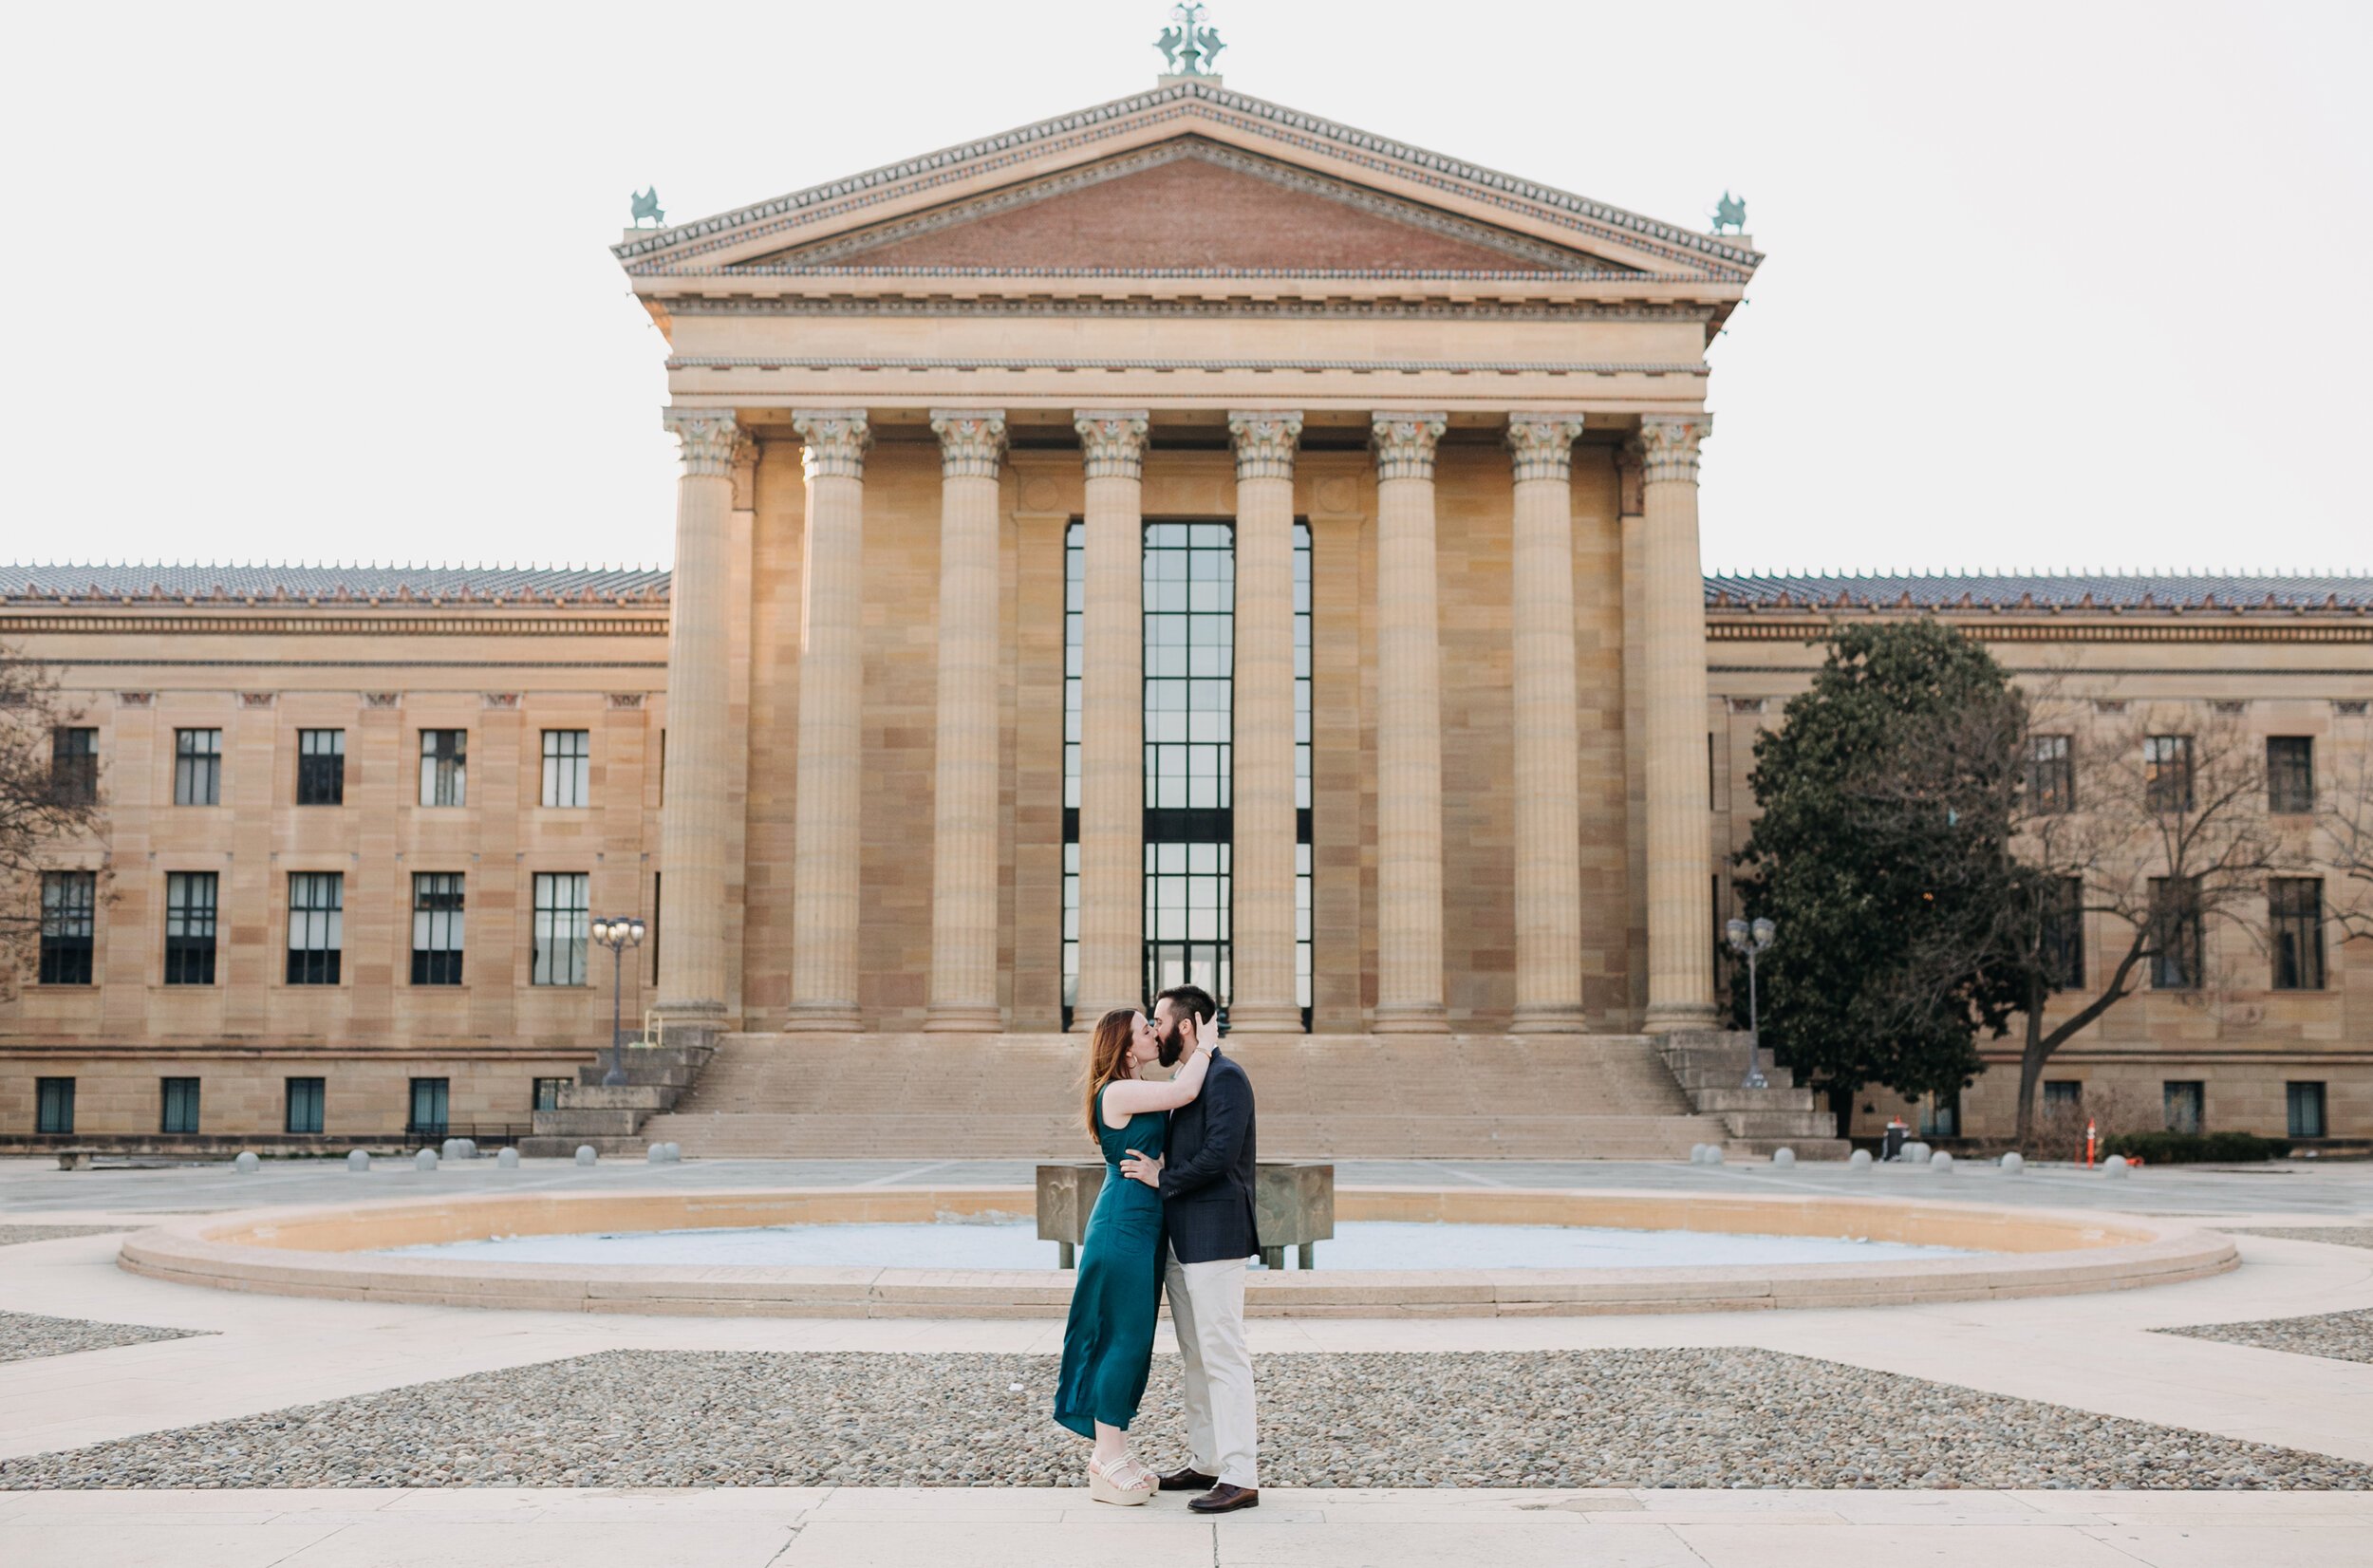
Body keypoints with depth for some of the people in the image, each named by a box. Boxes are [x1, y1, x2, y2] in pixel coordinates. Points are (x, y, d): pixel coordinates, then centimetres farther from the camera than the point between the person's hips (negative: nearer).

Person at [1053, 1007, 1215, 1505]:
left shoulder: (1144, 1091, 14)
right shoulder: (1118, 1093, -15)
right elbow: (1185, 1092, -23)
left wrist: (1196, 1051, 7)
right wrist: (1205, 1045, -9)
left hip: (1144, 1229, 10)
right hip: (1122, 1228, -10)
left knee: (1135, 1342, 12)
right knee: (1122, 1339, -5)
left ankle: (1113, 1452, 20)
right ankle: (1107, 1464, 2)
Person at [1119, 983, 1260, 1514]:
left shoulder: (1226, 1078, -12)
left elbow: (1221, 1155, -22)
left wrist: (1163, 1179, -12)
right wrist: (1158, 1169, 2)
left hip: (1213, 1236, -10)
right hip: (1179, 1239, 10)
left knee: (1223, 1354, -9)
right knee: (1194, 1356, 14)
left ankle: (1239, 1478, -6)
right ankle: (1204, 1462, 22)